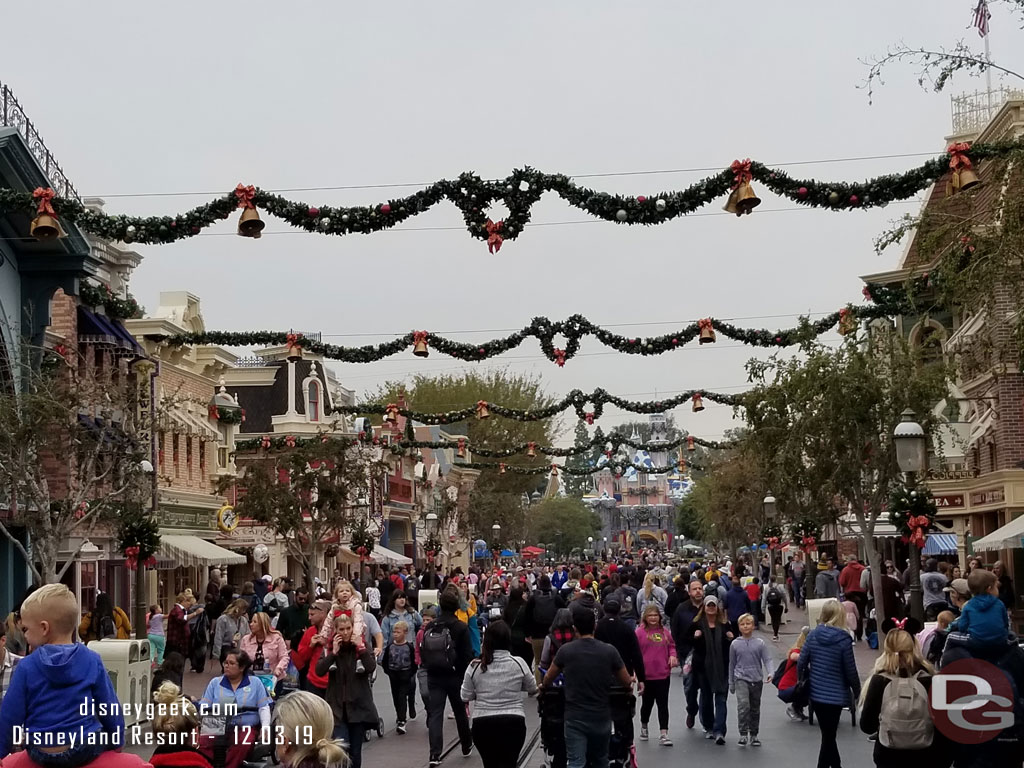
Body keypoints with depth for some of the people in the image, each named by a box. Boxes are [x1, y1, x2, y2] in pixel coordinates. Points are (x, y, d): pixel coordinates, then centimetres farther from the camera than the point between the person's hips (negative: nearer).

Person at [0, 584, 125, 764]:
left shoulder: (26, 667, -8)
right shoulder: (92, 661, -5)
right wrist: (117, 743, 16)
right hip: (86, 749, 0)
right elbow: (110, 709, 1)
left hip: (42, 754, 0)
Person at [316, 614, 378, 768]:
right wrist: (334, 652, -16)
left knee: (355, 750, 8)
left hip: (358, 705, 1)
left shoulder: (362, 646, 1)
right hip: (337, 706, 0)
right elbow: (319, 671, -11)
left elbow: (371, 668, -15)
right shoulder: (329, 648, 3)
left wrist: (361, 648, -18)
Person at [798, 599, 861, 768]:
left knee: (828, 734, 20)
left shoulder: (813, 634, -3)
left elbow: (801, 663, -2)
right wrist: (857, 691, 4)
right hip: (835, 695, -5)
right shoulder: (843, 639, -15)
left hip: (815, 693, 5)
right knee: (829, 736, 4)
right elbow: (850, 670, -11)